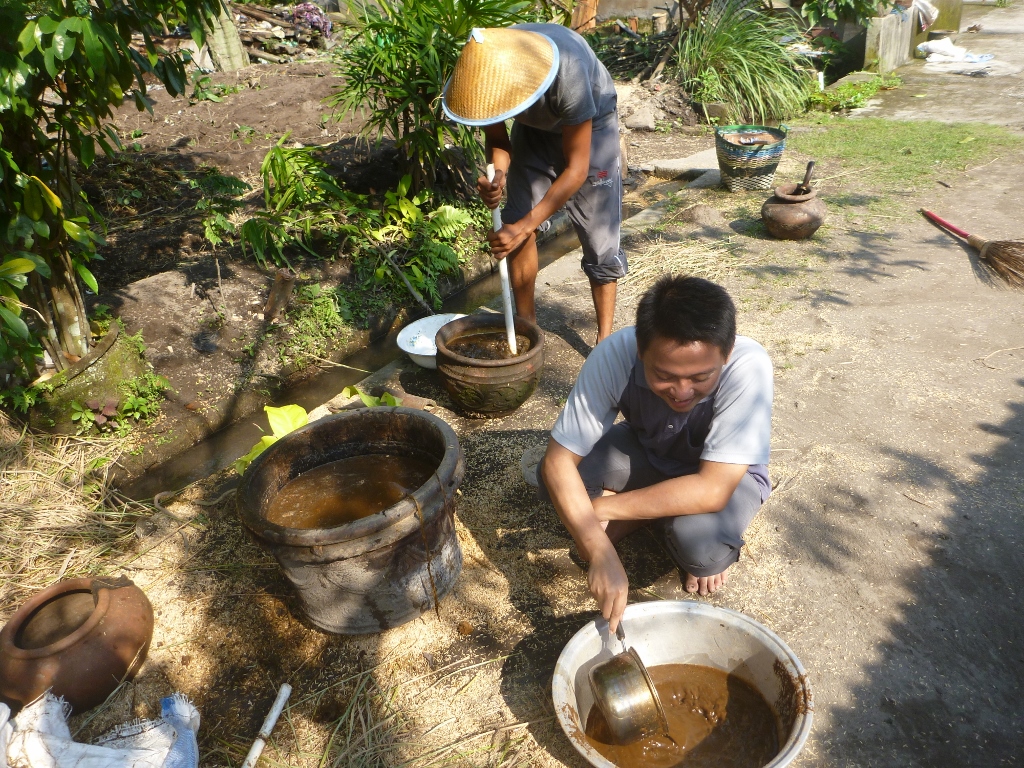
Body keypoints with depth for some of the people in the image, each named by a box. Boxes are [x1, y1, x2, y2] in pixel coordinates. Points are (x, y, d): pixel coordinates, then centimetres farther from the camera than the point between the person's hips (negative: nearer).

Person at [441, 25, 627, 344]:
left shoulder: (568, 73, -41)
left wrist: (523, 226, -38)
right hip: (534, 126, 4)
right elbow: (496, 139, -12)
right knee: (515, 223, -6)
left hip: (591, 123, -4)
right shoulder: (487, 71, -28)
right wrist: (497, 175, -35)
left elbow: (576, 169, -34)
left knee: (598, 236, -7)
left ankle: (605, 339, 7)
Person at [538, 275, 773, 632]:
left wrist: (603, 507, -31)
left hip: (724, 473, -2)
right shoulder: (615, 355, -32)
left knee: (698, 541, -33)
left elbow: (712, 489, -38)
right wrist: (600, 552, -41)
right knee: (554, 479, -22)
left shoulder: (748, 367, -37)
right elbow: (558, 461, -29)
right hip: (648, 453, 3)